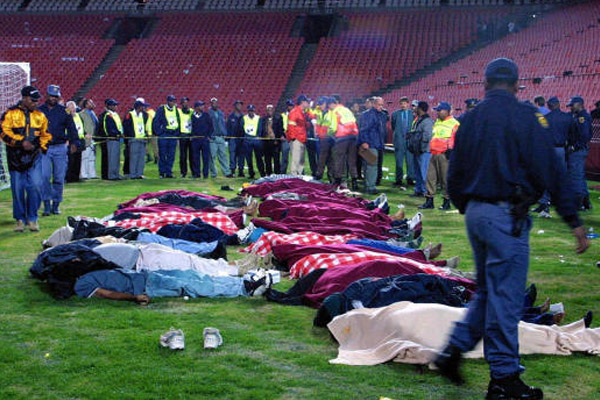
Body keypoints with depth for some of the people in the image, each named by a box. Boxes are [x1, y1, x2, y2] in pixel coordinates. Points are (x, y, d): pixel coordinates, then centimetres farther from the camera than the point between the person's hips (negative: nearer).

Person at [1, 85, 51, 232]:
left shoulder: (40, 115, 12)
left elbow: (45, 134, 23)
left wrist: (41, 146, 7)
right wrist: (21, 142, -17)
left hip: (34, 156, 2)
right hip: (16, 157, -2)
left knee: (35, 186, -10)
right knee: (17, 189, 3)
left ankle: (32, 218, 3)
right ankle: (20, 219, 16)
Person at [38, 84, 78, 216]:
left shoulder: (64, 111, 8)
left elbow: (71, 128, 8)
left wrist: (73, 142, -3)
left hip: (60, 147, 1)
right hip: (44, 148, -1)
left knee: (59, 178, 2)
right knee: (44, 176, -12)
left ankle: (56, 205, 13)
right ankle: (47, 205, -7)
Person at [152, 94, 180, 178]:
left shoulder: (176, 110, 11)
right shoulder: (161, 109, -4)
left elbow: (179, 122, 20)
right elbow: (155, 121, -5)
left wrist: (177, 133, 11)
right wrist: (158, 133, -10)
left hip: (173, 135, 4)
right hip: (163, 135, -4)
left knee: (171, 156, 3)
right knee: (162, 155, -1)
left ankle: (169, 172, 9)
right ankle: (162, 172, 6)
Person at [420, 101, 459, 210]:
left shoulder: (454, 123, -6)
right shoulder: (437, 122, 19)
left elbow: (455, 139, -9)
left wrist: (450, 149, -14)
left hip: (444, 155, -8)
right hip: (434, 154, 8)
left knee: (445, 179, -3)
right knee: (430, 177, 6)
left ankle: (446, 202, 6)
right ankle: (429, 201, 12)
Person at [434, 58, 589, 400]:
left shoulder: (470, 119, 10)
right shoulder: (525, 116, -9)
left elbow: (454, 177, 15)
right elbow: (550, 171, -13)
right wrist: (574, 220, -10)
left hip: (476, 213, 7)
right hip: (507, 216, -7)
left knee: (488, 291, 20)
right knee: (506, 297, -1)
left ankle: (454, 351, 17)